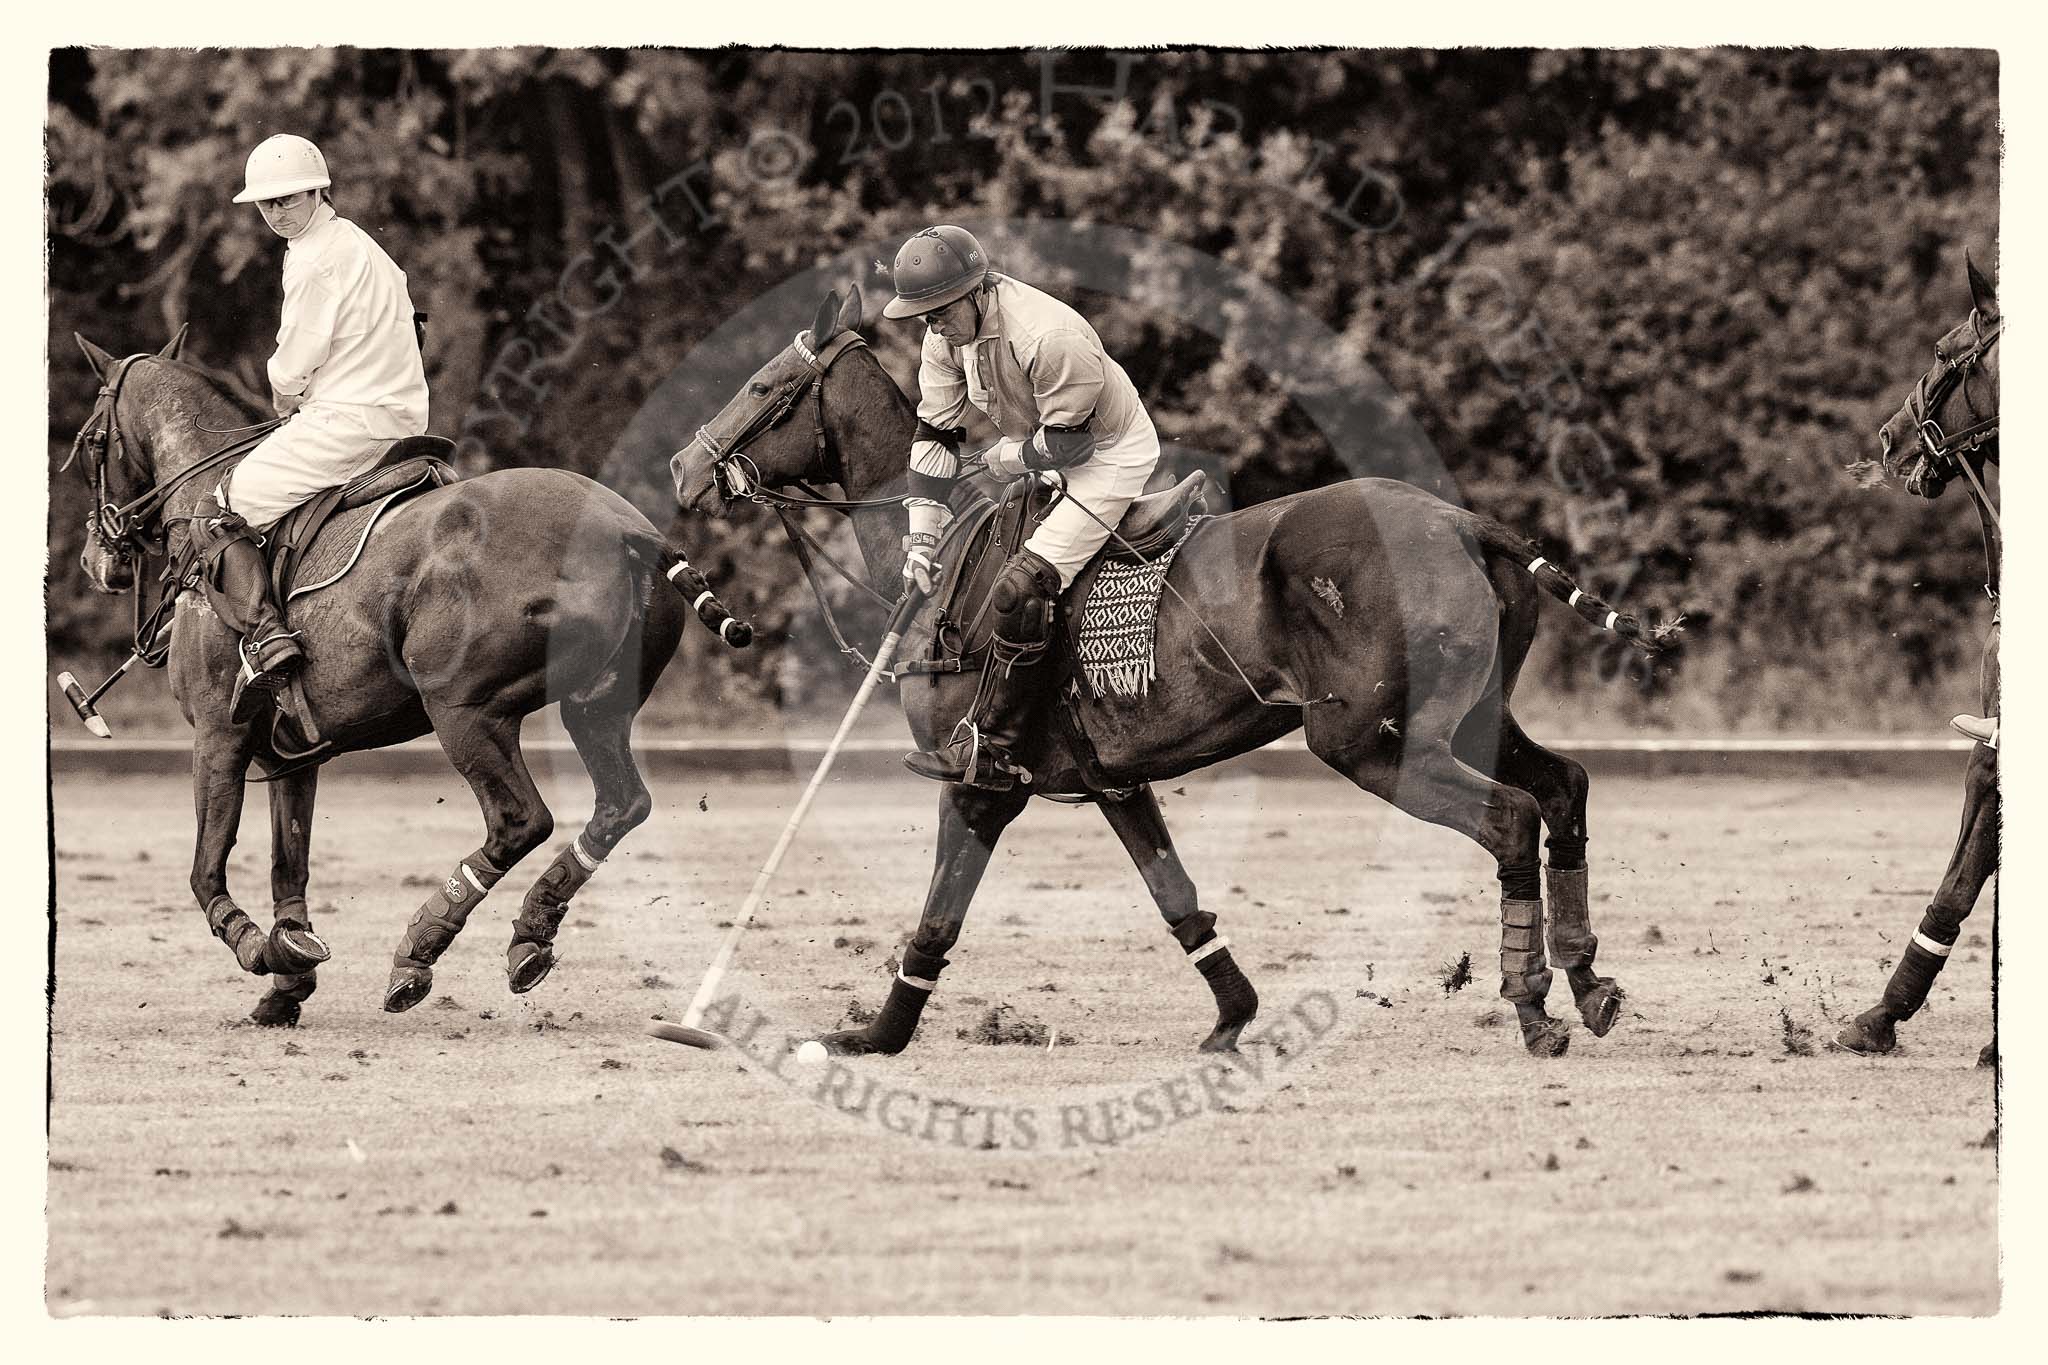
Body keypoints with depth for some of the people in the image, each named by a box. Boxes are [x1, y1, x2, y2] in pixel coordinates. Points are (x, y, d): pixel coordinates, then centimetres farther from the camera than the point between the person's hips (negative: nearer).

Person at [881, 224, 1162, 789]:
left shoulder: (1049, 336, -34)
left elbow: (1067, 441, -27)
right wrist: (921, 536, -6)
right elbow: (935, 430, -2)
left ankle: (988, 749, -15)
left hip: (1110, 455, -9)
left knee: (1019, 592, -20)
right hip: (1045, 457, 9)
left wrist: (1010, 457, -9)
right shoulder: (948, 332, -8)